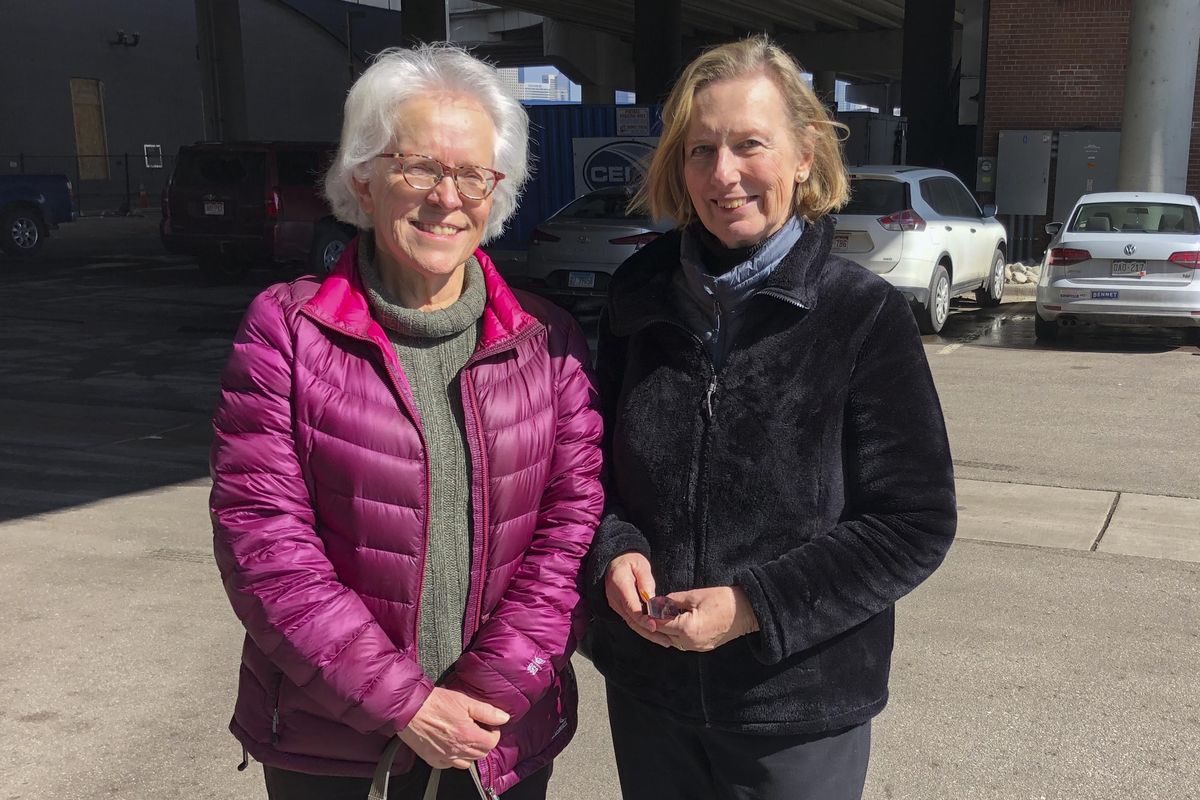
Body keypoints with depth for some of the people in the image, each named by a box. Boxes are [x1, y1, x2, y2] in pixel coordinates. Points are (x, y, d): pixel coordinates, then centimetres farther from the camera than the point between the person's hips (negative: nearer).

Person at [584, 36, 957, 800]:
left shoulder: (865, 315, -12)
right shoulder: (642, 297, -1)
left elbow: (916, 523, -11)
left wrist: (756, 606, -19)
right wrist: (614, 551, -11)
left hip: (801, 709, -3)